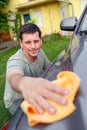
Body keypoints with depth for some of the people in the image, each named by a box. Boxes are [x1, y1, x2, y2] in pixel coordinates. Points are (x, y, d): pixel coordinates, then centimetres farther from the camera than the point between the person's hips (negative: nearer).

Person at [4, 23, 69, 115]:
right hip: (16, 102, -6)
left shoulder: (40, 52, -11)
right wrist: (25, 83, -83)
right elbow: (14, 77, -57)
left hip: (32, 96, 6)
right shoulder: (15, 61, -34)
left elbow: (49, 66, 7)